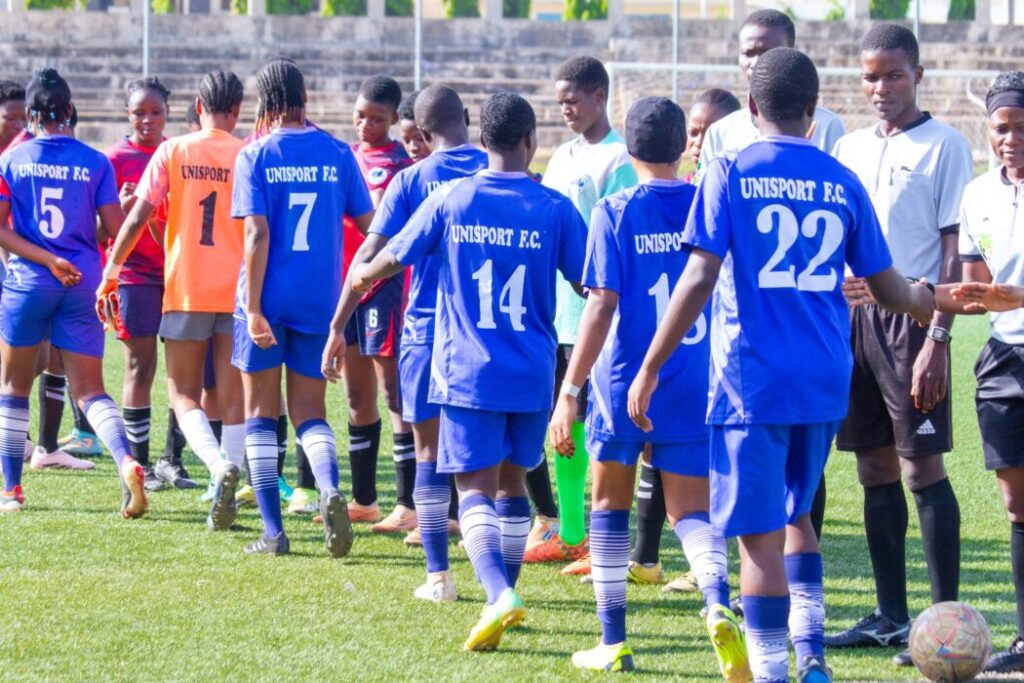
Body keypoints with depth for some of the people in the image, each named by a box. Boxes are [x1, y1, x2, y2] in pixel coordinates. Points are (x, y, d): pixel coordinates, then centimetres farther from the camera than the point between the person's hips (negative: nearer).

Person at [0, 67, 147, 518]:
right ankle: (126, 461, -24)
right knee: (90, 391, 2)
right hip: (83, 284, 1)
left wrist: (46, 259, -11)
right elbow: (114, 227, -3)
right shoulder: (96, 163, -1)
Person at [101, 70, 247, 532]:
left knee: (184, 394, 7)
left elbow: (138, 217, -4)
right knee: (233, 398, 7)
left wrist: (110, 271, 5)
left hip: (185, 290, 0)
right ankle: (224, 495, -1)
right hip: (238, 291, 1)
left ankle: (218, 464, -20)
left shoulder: (172, 152, -1)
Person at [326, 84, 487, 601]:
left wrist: (337, 327, -2)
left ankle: (438, 575, 3)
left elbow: (371, 255, -6)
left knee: (430, 451, 6)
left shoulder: (412, 180, -3)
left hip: (428, 329, -2)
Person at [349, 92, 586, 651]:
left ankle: (499, 593, -26)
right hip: (533, 374, 2)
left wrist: (359, 277, 26)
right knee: (512, 481, 18)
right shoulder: (555, 209, -3)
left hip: (468, 371, -2)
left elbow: (393, 259, 6)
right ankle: (504, 596, 24)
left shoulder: (452, 201, -3)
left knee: (475, 487, -4)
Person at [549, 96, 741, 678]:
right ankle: (719, 603, -25)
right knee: (692, 510, 4)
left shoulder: (615, 214, -6)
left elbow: (602, 306, -12)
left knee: (611, 504, 14)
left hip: (625, 381, -2)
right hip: (697, 384, 2)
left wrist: (569, 390, -10)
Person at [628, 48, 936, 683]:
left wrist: (650, 368, -8)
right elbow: (886, 284, 13)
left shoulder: (730, 174, -5)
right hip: (824, 384, 4)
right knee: (796, 513, 22)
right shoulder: (843, 183, 5)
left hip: (751, 381, -4)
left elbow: (699, 279, -12)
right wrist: (926, 300, 36)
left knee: (760, 534, -1)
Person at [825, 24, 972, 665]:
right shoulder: (851, 148, 15)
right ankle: (891, 614, 14)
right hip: (852, 317, 6)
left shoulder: (945, 145, -3)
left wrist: (937, 339, -14)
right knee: (876, 470, 8)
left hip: (912, 318, -6)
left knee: (923, 468, -7)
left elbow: (954, 251, -7)